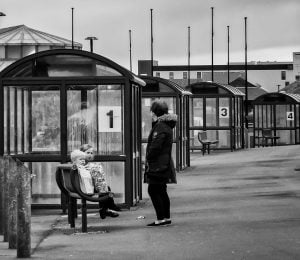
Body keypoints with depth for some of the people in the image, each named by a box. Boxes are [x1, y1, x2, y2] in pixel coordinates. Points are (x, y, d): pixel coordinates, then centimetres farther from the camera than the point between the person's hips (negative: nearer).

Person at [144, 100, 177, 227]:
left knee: (153, 190, -6)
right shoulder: (167, 125, 14)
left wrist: (148, 159, -12)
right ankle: (166, 217, 20)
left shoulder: (160, 127, -18)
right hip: (165, 164, 10)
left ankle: (161, 219, -6)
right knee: (161, 191, 15)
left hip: (158, 164, -10)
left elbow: (155, 147, -20)